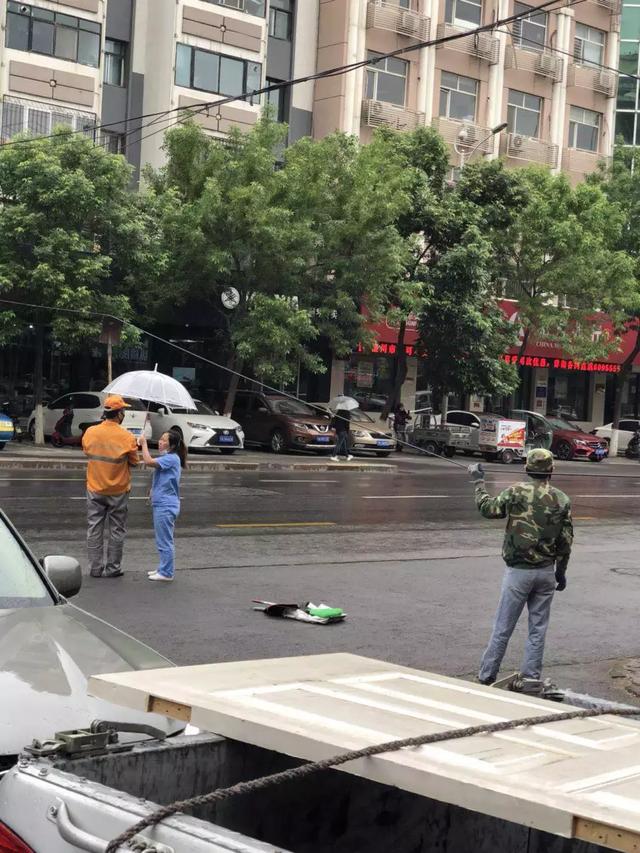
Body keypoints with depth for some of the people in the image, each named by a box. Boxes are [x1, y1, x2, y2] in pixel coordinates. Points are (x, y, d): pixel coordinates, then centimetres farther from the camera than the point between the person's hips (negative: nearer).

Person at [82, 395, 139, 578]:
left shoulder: (90, 433, -6)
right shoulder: (127, 437, -16)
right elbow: (134, 462, -5)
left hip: (94, 489, 3)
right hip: (118, 491, -3)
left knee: (94, 529, 10)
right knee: (116, 530, 9)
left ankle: (95, 568, 13)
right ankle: (112, 568, 13)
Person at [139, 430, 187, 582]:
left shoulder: (171, 458, -17)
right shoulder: (168, 458, 16)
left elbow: (149, 461, -27)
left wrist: (144, 443, -16)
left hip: (165, 506, -10)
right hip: (161, 504, 10)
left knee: (165, 541, -3)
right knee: (162, 540, 18)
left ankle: (167, 573, 3)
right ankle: (163, 568, 27)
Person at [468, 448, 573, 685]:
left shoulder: (516, 492, -10)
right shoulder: (562, 500, -1)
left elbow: (487, 508, 5)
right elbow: (566, 541, 4)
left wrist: (478, 481, 19)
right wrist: (561, 572, 16)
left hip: (519, 571, -2)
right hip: (546, 572, 3)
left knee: (502, 629, 5)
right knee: (538, 630, 11)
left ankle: (486, 677, 12)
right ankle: (531, 679, 15)